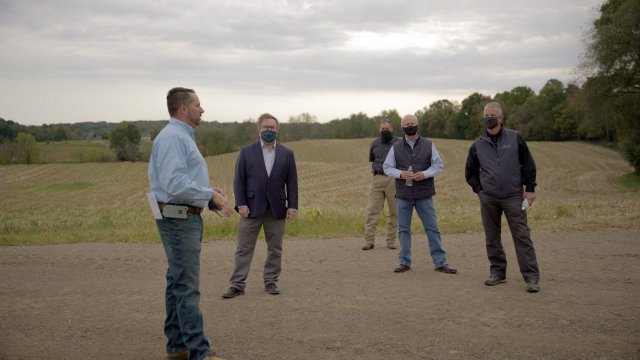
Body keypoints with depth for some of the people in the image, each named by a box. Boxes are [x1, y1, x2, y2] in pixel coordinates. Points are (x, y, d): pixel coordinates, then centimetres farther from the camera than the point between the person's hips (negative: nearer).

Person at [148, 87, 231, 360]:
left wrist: (211, 192, 6)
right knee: (187, 286, -10)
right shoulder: (172, 137, -15)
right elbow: (175, 183, -24)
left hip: (187, 218, 11)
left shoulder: (183, 137, 18)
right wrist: (211, 194, -18)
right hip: (178, 220, -11)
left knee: (179, 283, 13)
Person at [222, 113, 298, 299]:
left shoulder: (286, 154, 6)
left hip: (276, 209, 2)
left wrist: (292, 206, -3)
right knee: (244, 248, 2)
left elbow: (292, 182, 5)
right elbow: (239, 180, 0)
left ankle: (270, 282, 21)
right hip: (252, 208, -1)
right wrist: (241, 204, -9)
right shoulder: (246, 152, 3)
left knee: (275, 249, 8)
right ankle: (237, 285, 7)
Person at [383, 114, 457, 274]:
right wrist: (401, 174, -13)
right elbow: (387, 167, 6)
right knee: (403, 229, 6)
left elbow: (439, 165, 3)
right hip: (403, 195, 1)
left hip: (424, 195, -1)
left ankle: (440, 262, 7)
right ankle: (405, 262, 16)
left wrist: (424, 174, -14)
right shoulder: (396, 147, 6)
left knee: (432, 228, 1)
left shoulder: (428, 145, 5)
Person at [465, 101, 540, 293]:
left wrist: (530, 189, 0)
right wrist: (479, 189, 7)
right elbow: (470, 171, 18)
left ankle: (531, 277, -5)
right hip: (488, 199, 3)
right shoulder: (478, 144, 7)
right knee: (492, 238, 8)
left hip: (514, 197, -3)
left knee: (522, 236, -6)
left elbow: (528, 164, 5)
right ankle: (497, 273, 20)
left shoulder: (515, 138, 1)